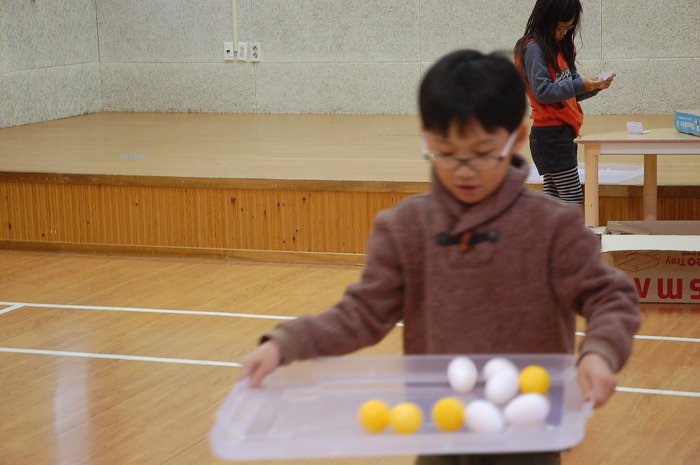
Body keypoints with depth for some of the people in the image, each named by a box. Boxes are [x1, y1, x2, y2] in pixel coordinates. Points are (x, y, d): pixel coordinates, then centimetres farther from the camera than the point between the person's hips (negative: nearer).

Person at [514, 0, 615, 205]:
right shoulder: (534, 48, -11)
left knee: (554, 200, 9)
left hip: (562, 133, 9)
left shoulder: (559, 47, 17)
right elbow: (542, 91, -19)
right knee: (573, 198, -10)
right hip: (550, 135, -9)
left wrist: (595, 87, 1)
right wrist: (580, 84, -22)